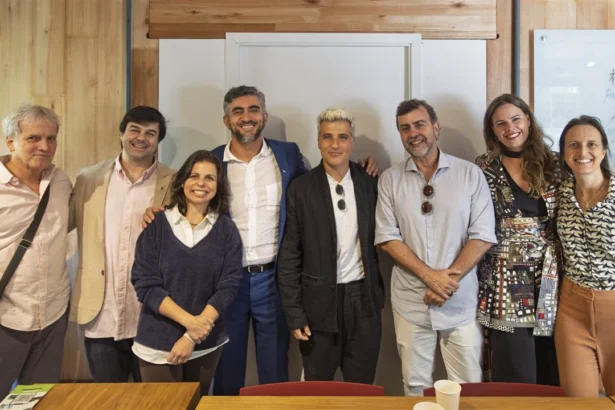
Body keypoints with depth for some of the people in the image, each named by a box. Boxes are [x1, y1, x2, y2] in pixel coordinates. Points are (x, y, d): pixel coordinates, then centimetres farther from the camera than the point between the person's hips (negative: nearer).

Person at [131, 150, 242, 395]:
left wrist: (192, 337, -14)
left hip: (207, 343, 2)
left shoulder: (226, 229, -3)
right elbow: (145, 285, -10)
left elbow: (228, 286, -8)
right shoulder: (157, 225, -6)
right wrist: (189, 321, -19)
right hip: (158, 343, -1)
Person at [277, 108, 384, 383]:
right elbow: (289, 256, -5)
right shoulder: (301, 188, -6)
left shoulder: (371, 183, 1)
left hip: (363, 298, 2)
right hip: (319, 301, -2)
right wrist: (294, 313, -6)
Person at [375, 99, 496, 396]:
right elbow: (387, 237, -3)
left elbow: (483, 235, -5)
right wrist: (430, 276, -13)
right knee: (415, 387, 13)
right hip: (411, 302, 1)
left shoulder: (470, 174, -1)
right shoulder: (390, 179, 2)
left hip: (461, 301, 0)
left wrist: (451, 278, -14)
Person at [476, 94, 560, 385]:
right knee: (515, 378, 5)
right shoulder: (484, 169, 1)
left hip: (550, 281, 2)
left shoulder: (553, 164, 7)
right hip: (506, 282, -2)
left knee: (553, 375, 11)